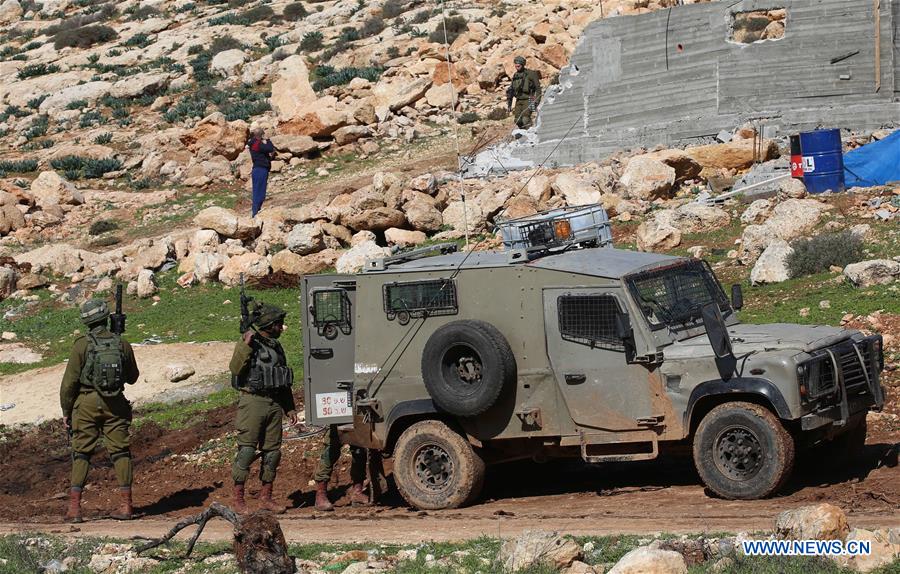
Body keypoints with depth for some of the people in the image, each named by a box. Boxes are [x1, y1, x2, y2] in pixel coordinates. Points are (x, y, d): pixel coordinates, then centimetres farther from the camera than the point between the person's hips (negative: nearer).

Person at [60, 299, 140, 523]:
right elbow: (132, 377, 15)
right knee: (120, 452, 7)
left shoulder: (82, 345, -8)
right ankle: (126, 505, 3)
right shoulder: (122, 344, 1)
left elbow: (70, 381, -7)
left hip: (87, 403, -2)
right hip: (115, 404, 2)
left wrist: (66, 410, 2)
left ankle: (74, 507, -4)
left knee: (81, 453, 3)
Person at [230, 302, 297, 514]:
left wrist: (290, 408, 19)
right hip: (253, 402, -7)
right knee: (246, 450, -7)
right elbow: (235, 368, -21)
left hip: (274, 404, 7)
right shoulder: (247, 344, -5)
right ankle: (238, 499, -4)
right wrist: (246, 344, -25)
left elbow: (284, 382, 23)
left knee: (272, 452, 7)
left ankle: (266, 497, 16)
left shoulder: (276, 347, 17)